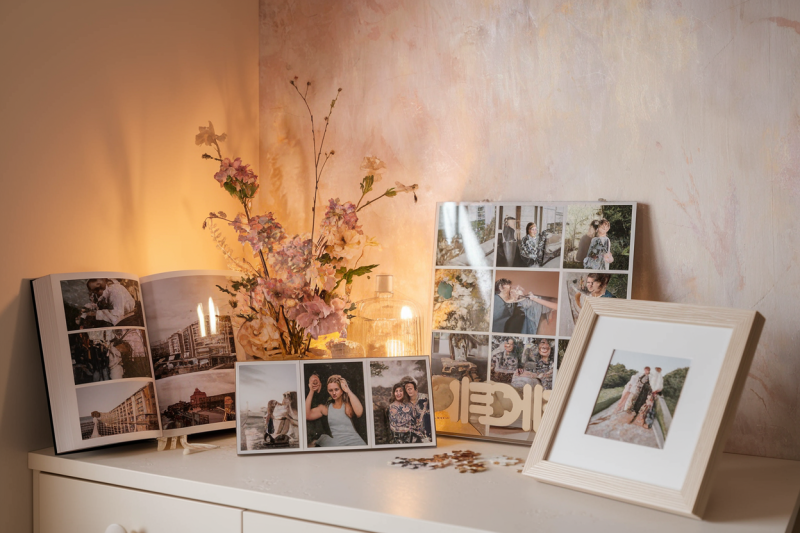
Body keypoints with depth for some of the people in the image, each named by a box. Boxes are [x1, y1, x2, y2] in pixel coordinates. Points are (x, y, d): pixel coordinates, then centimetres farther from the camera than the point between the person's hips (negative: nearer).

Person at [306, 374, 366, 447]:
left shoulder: (349, 405, 7)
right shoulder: (326, 408, 15)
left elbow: (359, 412, -16)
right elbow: (307, 415, 3)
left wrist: (348, 391, -8)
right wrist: (311, 391, 3)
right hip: (336, 444, 2)